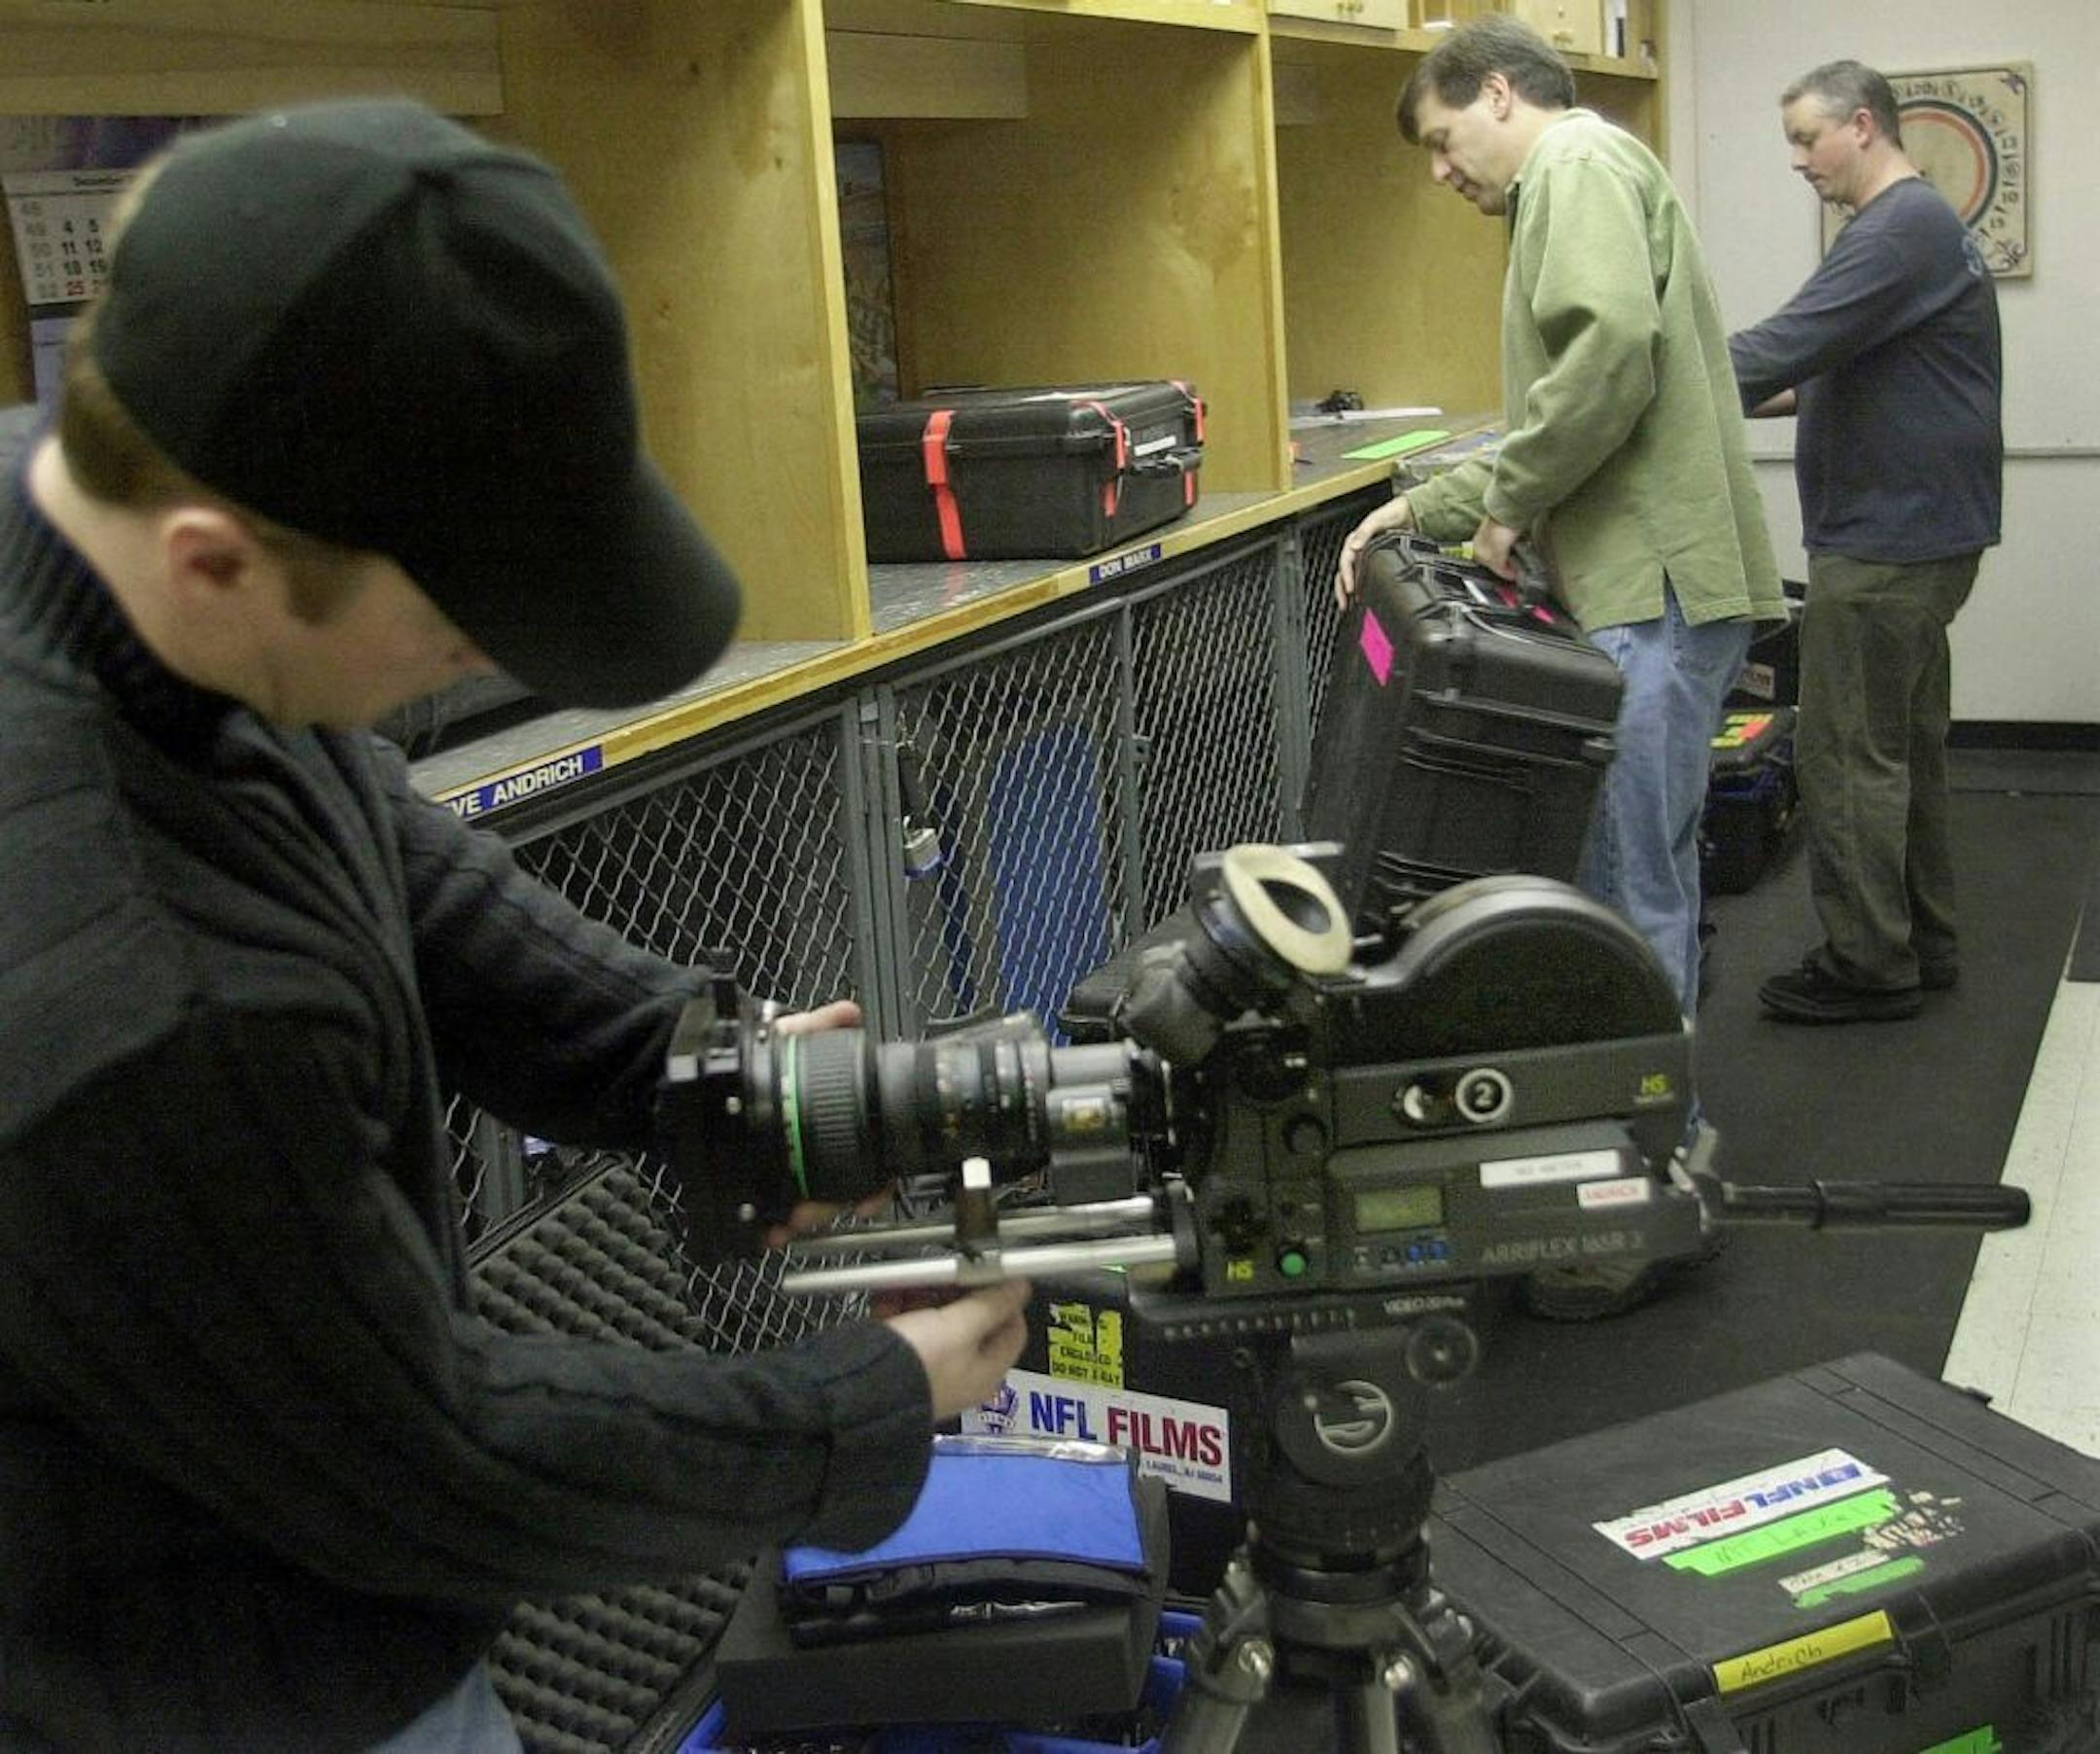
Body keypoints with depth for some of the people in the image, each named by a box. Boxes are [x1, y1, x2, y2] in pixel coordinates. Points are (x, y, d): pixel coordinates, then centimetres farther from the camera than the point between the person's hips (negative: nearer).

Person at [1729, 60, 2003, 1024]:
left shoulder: (1900, 231, -17)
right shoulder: (1923, 222, 17)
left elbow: (1788, 342, -25)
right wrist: (1780, 396, 11)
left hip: (1887, 539, -11)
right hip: (1920, 527, 11)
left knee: (1848, 755, -4)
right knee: (1905, 745, 16)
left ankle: (1869, 967, 3)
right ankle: (1923, 942, 25)